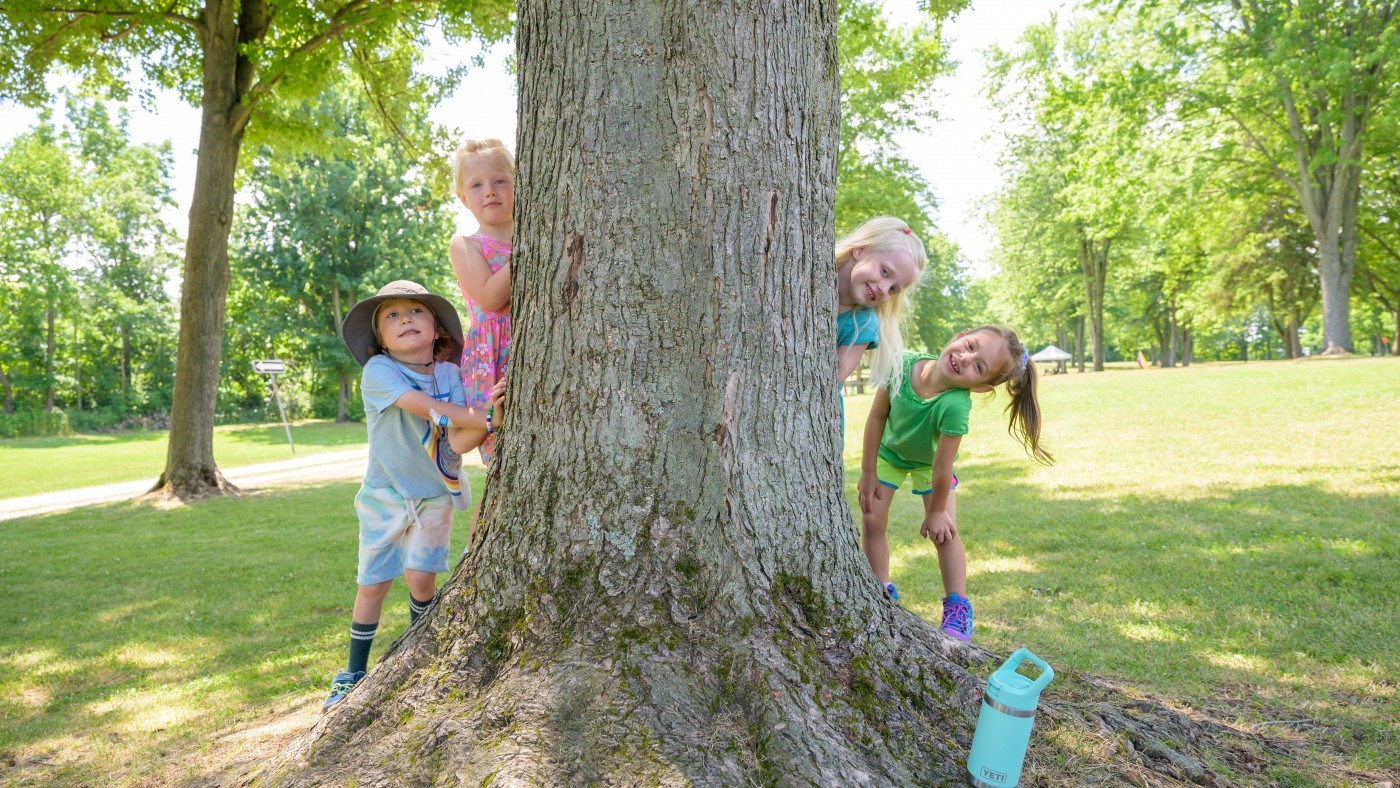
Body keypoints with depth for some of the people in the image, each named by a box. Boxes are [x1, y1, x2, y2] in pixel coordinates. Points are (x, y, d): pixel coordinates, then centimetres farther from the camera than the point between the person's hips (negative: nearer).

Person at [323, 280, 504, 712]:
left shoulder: (449, 375, -5)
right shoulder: (378, 371, -14)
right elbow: (424, 406, -31)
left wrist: (491, 415, -37)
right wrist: (481, 414, -39)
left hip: (434, 493, 1)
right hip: (385, 494, -1)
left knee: (420, 575, -10)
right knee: (372, 584, 4)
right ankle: (353, 674, 22)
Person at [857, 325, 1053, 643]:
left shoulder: (955, 406, -45)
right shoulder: (902, 364, -36)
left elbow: (942, 468, -32)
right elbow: (877, 416, -21)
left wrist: (936, 511, -19)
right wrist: (868, 471, -15)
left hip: (929, 461, -2)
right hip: (888, 451, 3)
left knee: (944, 530, -11)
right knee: (872, 520, -3)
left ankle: (957, 607, 5)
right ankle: (883, 595, 14)